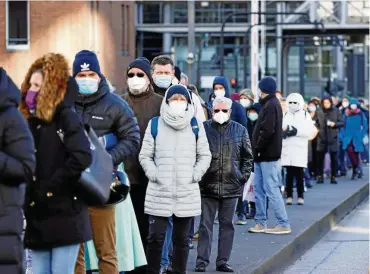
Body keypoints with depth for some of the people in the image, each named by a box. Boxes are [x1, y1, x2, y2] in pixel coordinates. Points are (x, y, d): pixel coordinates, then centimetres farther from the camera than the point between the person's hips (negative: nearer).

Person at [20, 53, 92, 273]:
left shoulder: (66, 117, -7)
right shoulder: (32, 122, 14)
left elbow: (82, 158, -22)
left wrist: (50, 186, -17)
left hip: (64, 216, -7)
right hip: (38, 217, 7)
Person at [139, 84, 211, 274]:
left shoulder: (196, 125, 7)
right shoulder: (155, 125, 3)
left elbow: (205, 155, 11)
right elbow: (145, 156, 6)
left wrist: (196, 175, -3)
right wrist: (154, 175, -8)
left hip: (187, 192, 1)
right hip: (159, 191, -1)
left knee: (182, 239, 8)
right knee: (155, 237, -3)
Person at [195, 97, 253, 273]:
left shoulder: (240, 130, 6)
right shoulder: (203, 128, -1)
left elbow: (248, 157, 12)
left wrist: (243, 176, 3)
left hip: (231, 186, 2)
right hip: (207, 186, -2)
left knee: (227, 225, 8)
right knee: (205, 225, 1)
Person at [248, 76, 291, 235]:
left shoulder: (271, 105, -14)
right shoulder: (269, 104, 17)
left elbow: (267, 131, -23)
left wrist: (257, 148, -15)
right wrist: (257, 150, 11)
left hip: (267, 156, -10)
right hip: (262, 156, 10)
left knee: (271, 190, -7)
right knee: (259, 190, 12)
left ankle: (283, 224, -4)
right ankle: (260, 223, 16)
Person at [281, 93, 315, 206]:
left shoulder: (305, 115, 6)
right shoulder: (285, 115, 14)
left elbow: (309, 131, -3)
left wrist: (297, 132, -16)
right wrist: (283, 132, -16)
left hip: (300, 148, -2)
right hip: (287, 148, 2)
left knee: (299, 173, -3)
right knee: (289, 173, 0)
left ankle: (300, 196, 4)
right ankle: (289, 195, 5)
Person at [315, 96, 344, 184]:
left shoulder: (336, 111, 2)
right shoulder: (319, 112, 5)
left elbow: (342, 122, 3)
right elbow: (317, 124, 14)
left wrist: (334, 124, -13)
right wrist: (317, 129, -3)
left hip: (333, 138, -1)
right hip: (322, 138, 1)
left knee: (334, 158, 2)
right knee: (320, 158, -1)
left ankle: (333, 177, 9)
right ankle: (320, 176, 6)